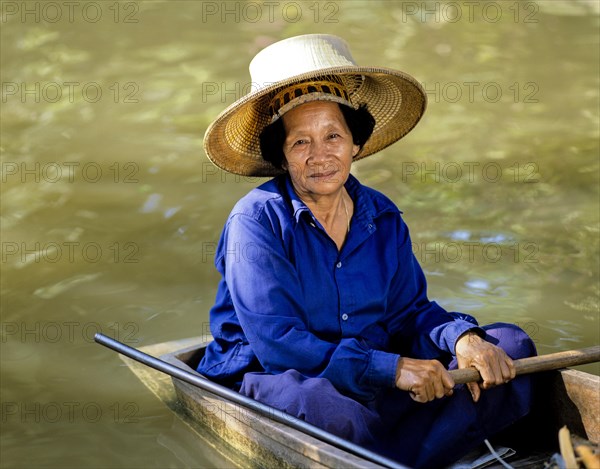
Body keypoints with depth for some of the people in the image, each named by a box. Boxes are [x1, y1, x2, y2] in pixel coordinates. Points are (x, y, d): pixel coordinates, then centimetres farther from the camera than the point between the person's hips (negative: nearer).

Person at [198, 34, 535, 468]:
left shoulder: (382, 217, 6)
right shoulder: (257, 221, -12)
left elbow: (409, 311, 7)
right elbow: (276, 342, -20)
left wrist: (462, 337, -17)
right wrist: (391, 369, -26)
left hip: (377, 383, 7)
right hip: (270, 378, -6)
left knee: (511, 346, -6)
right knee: (331, 409, -42)